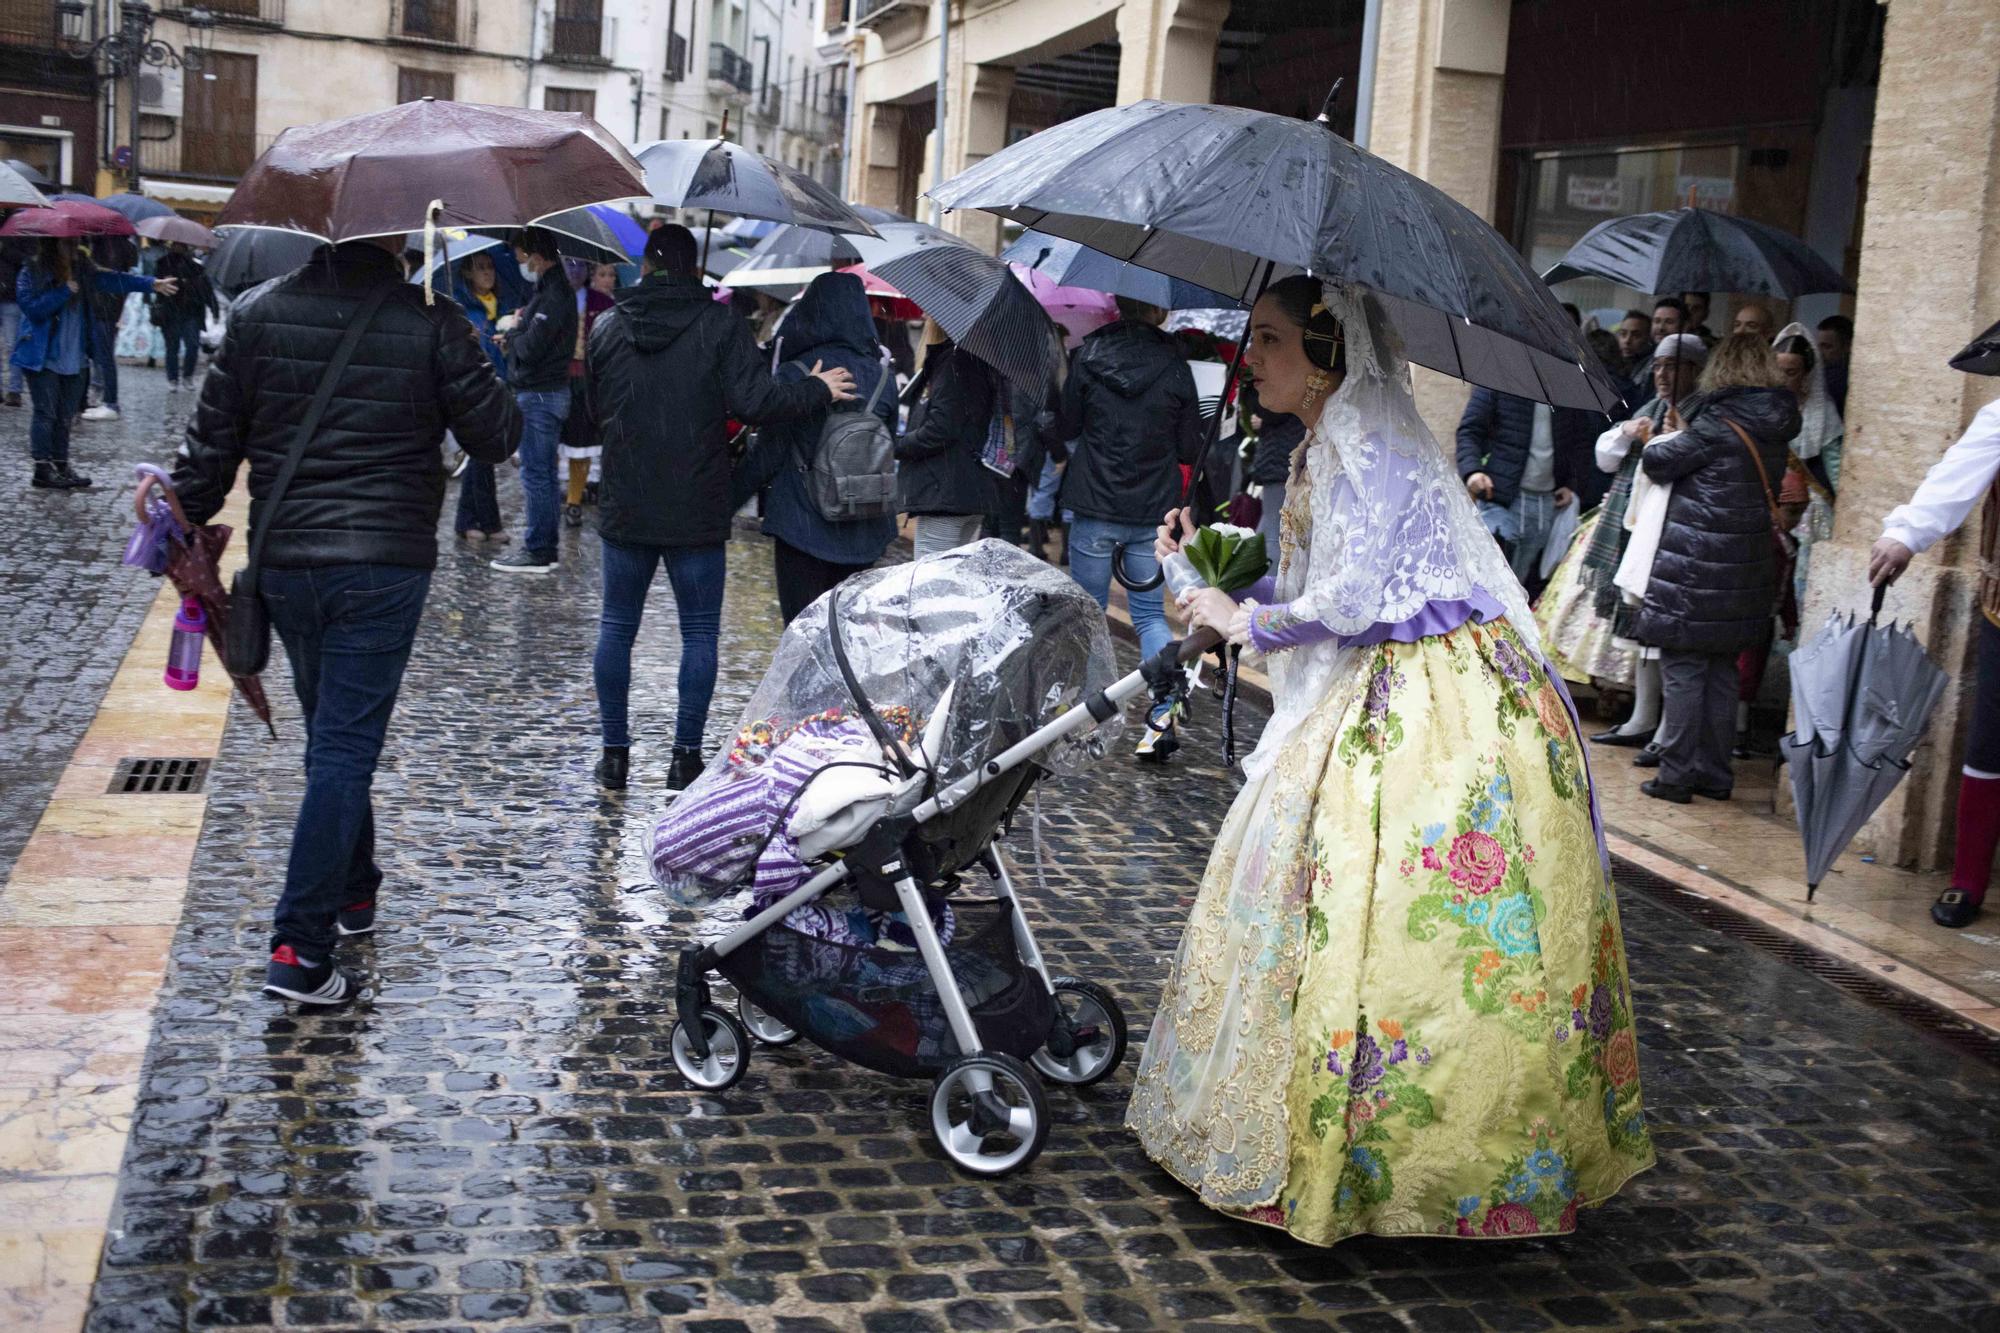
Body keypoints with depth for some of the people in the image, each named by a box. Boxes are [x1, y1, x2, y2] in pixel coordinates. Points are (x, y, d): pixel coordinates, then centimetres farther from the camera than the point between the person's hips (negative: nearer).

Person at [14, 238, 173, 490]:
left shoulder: (83, 271, 8)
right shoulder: (31, 273, -8)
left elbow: (113, 280, 3)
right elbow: (31, 307, -19)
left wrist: (152, 284, -5)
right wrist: (65, 291, -20)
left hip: (74, 358, 6)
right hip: (43, 357, -6)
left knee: (65, 415, 11)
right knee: (46, 413, -4)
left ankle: (62, 466, 20)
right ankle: (43, 470, 1)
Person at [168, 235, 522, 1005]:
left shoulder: (259, 313, 2)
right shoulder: (431, 323, -8)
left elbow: (213, 438, 5)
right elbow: (495, 437, 0)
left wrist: (187, 519, 17)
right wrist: (481, 368, 17)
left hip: (282, 562, 4)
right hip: (384, 566, -4)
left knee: (333, 738, 20)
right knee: (346, 748, -4)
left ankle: (353, 892, 34)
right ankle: (299, 947, -7)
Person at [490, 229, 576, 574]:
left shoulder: (553, 296, -18)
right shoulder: (551, 288, 15)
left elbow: (531, 348, -22)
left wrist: (511, 329, -4)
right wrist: (515, 333, 5)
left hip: (540, 395, -10)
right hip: (543, 392, 10)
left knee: (535, 473, -6)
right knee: (543, 474, 14)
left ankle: (538, 551, -2)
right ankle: (546, 548, 20)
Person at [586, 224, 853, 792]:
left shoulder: (607, 327, 4)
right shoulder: (720, 326, -7)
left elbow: (595, 410, 13)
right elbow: (754, 402, -16)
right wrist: (816, 390, -1)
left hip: (625, 507, 3)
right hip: (697, 511, -2)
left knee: (616, 627, 12)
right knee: (700, 632, 7)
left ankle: (615, 753, 13)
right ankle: (686, 755, 7)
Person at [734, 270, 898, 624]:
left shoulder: (793, 376, -11)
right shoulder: (882, 376, 4)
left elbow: (766, 455, -9)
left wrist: (725, 502, 1)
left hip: (804, 527, -5)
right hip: (865, 531, 5)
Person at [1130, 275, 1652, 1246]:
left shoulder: (1372, 447, -15)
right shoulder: (1323, 448, 14)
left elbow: (1347, 601, -20)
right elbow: (1313, 591, 19)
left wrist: (1244, 620, -6)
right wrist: (1215, 567, 13)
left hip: (1445, 712, -10)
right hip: (1374, 704, 10)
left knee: (1415, 929, -5)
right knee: (1331, 900, 13)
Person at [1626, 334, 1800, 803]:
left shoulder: (1717, 425, -15)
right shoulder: (1776, 429, 7)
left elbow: (1657, 462, -10)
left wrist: (1661, 442, 14)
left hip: (1696, 571, -7)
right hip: (1748, 568, 7)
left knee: (1682, 669, 0)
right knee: (1723, 672, 14)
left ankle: (1677, 774, 2)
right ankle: (1715, 774, 20)